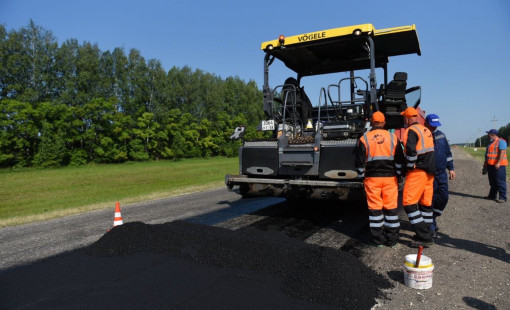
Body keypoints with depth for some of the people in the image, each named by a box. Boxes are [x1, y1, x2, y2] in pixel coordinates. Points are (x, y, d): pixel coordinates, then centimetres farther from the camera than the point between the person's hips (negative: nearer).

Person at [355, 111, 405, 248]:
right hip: (390, 177, 1)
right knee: (391, 207, 8)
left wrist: (361, 176, 11)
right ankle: (392, 240, 14)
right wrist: (398, 175, 15)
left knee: (375, 208, 4)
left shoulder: (364, 138, 0)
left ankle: (378, 240, 10)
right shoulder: (393, 137, 4)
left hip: (372, 178, -1)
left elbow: (359, 161, 0)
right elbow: (399, 160, 6)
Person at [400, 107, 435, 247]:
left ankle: (424, 237, -8)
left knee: (409, 203, -7)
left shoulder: (411, 131, -11)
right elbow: (430, 150, 19)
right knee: (426, 202, 15)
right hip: (430, 171, 9)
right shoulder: (427, 130, 16)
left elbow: (411, 151, -23)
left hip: (418, 171, -9)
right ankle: (426, 233, 24)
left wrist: (409, 166, -11)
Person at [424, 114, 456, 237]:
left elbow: (448, 152, 18)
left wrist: (451, 168, 13)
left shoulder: (441, 135, 10)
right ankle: (431, 226, 12)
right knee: (430, 200, 0)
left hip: (442, 173, 6)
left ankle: (433, 217, 27)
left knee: (443, 197, 5)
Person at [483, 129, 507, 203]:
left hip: (498, 165, -9)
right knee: (492, 182, 14)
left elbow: (502, 152, -19)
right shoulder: (491, 143, 20)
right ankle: (492, 195, 22)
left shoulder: (500, 141, -9)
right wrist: (485, 164, 24)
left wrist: (498, 163, -25)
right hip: (490, 165, 9)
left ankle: (503, 197, -3)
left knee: (500, 181, -7)